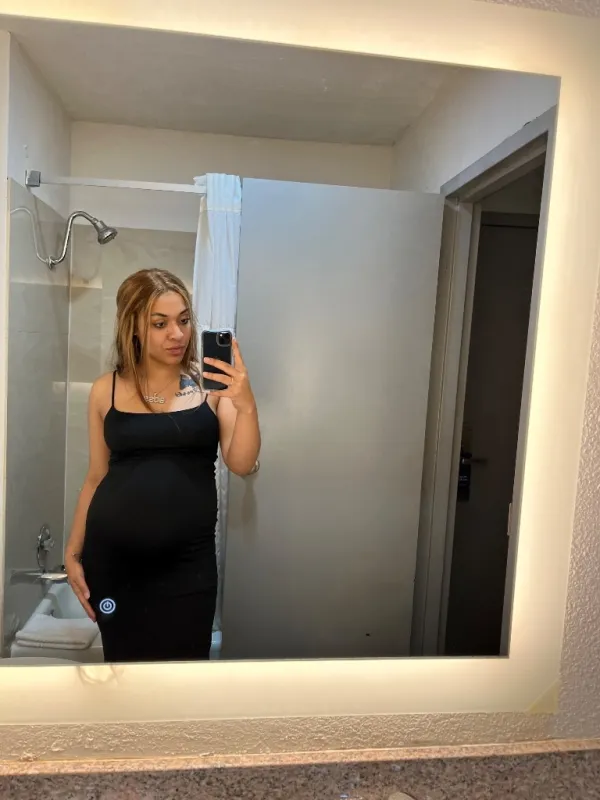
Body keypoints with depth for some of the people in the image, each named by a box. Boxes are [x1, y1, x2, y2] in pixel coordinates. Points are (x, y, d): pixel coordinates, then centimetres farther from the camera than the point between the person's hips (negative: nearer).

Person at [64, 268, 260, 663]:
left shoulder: (211, 384, -2)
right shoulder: (106, 391, 2)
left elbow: (242, 464, -8)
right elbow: (96, 478, 8)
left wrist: (246, 405, -24)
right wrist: (73, 552, 8)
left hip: (187, 559, -1)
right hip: (111, 557, 2)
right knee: (123, 658, 14)